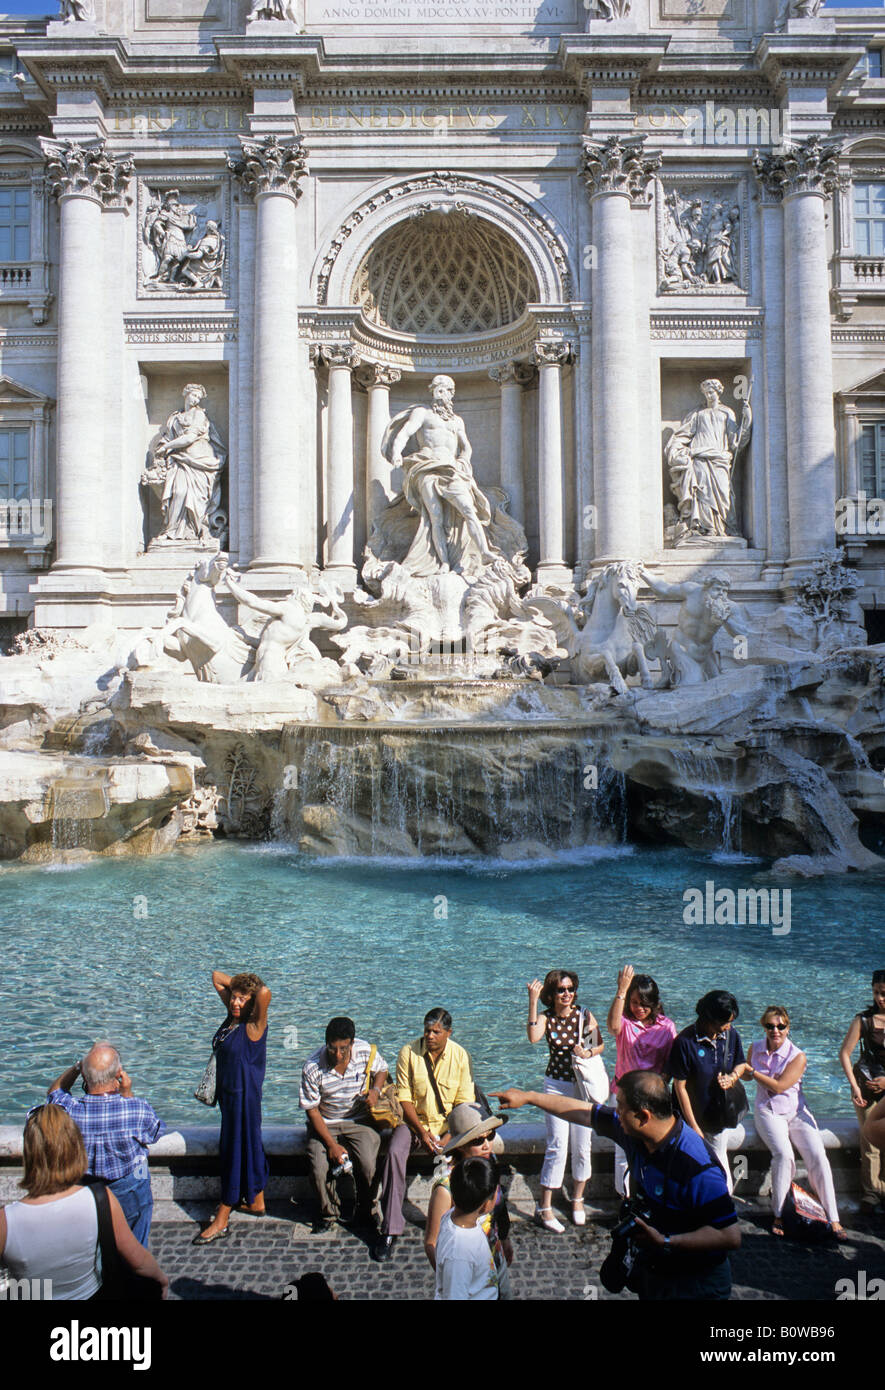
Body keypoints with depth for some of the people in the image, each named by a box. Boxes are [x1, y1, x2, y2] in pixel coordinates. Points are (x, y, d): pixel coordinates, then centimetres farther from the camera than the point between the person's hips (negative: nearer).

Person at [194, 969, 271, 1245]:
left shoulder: (254, 1025, -19)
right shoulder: (232, 1015, 2)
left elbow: (265, 993, -39)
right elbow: (216, 976, 10)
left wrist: (255, 987, -18)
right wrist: (236, 984, -2)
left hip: (244, 1095, -8)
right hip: (228, 1092, 8)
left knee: (236, 1150, 1)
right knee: (249, 1146, 19)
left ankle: (221, 1220, 9)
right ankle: (256, 1202, 35)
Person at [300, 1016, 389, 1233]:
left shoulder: (366, 1052, -15)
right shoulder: (312, 1068, -20)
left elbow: (382, 1070, 8)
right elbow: (312, 1109, -10)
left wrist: (376, 1089, -14)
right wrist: (332, 1145, -15)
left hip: (359, 1121, 0)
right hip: (325, 1124, 0)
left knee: (368, 1165, -22)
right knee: (319, 1170, -21)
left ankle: (365, 1211, 8)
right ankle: (329, 1212, 11)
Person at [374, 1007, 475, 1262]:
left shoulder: (460, 1056, -5)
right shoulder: (408, 1053, -5)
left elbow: (464, 1103, -4)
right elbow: (404, 1098, -4)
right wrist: (422, 1132, -13)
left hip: (447, 1123, 0)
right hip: (414, 1120, 0)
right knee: (394, 1153, -27)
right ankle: (390, 1229, -21)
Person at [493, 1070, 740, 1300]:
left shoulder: (698, 1167, -33)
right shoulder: (634, 1131, -9)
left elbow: (731, 1236, -33)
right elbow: (585, 1112, 4)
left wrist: (665, 1242, -36)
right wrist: (528, 1097, 9)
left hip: (691, 1285, -7)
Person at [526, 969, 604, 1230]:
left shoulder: (584, 1015, -6)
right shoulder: (546, 1018, -9)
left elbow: (600, 1044, 4)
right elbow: (533, 1037, -30)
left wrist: (588, 1053, -18)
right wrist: (533, 1002, -35)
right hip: (556, 1085, -2)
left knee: (582, 1145, 10)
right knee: (557, 1147, -7)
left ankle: (577, 1199, 30)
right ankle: (544, 1208, 4)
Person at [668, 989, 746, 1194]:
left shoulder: (731, 1037, -7)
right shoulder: (685, 1042, -23)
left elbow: (741, 1064, 12)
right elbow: (680, 1087, -17)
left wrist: (732, 1076, -13)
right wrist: (693, 1127, -14)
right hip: (701, 1120, -5)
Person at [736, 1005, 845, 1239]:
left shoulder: (798, 1057, -10)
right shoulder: (756, 1049, 2)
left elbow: (779, 1086, -16)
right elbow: (747, 1074, 20)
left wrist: (751, 1071, -12)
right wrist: (739, 1070, -3)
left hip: (796, 1111, -1)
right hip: (768, 1112, 1)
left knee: (818, 1156, -19)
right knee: (783, 1154, -27)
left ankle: (833, 1219, -8)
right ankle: (779, 1214, -14)